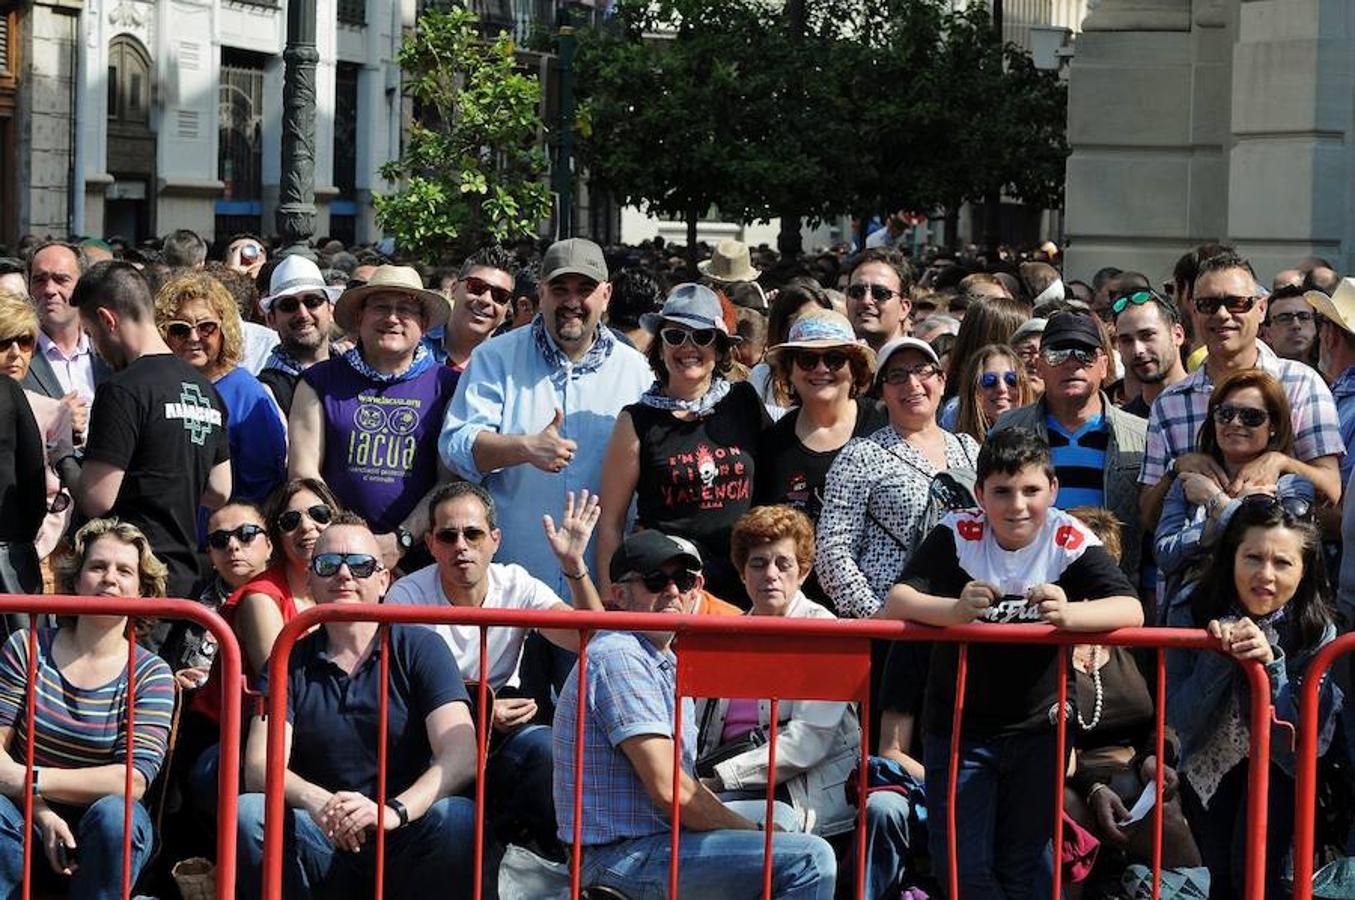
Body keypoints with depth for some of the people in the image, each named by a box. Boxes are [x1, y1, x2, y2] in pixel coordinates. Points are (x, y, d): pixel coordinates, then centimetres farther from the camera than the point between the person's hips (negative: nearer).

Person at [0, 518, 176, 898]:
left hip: (103, 837, 0)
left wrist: (32, 780, -22)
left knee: (114, 813, -34)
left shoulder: (151, 675, -1)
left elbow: (133, 780, -14)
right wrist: (41, 810, -22)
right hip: (31, 820, 0)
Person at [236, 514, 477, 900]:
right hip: (322, 846, 2)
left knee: (457, 817, -32)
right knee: (247, 811, -25)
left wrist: (395, 811, -32)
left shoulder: (420, 648, 3)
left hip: (401, 845, -2)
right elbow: (259, 767, -5)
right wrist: (317, 802, -29)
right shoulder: (289, 663, 9)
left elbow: (462, 756, -12)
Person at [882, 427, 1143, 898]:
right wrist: (956, 609, -42)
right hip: (958, 729, 0)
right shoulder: (957, 534, -12)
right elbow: (896, 602, -21)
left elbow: (1131, 610, -22)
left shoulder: (1069, 540, -12)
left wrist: (1068, 613, -43)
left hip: (1038, 726, 0)